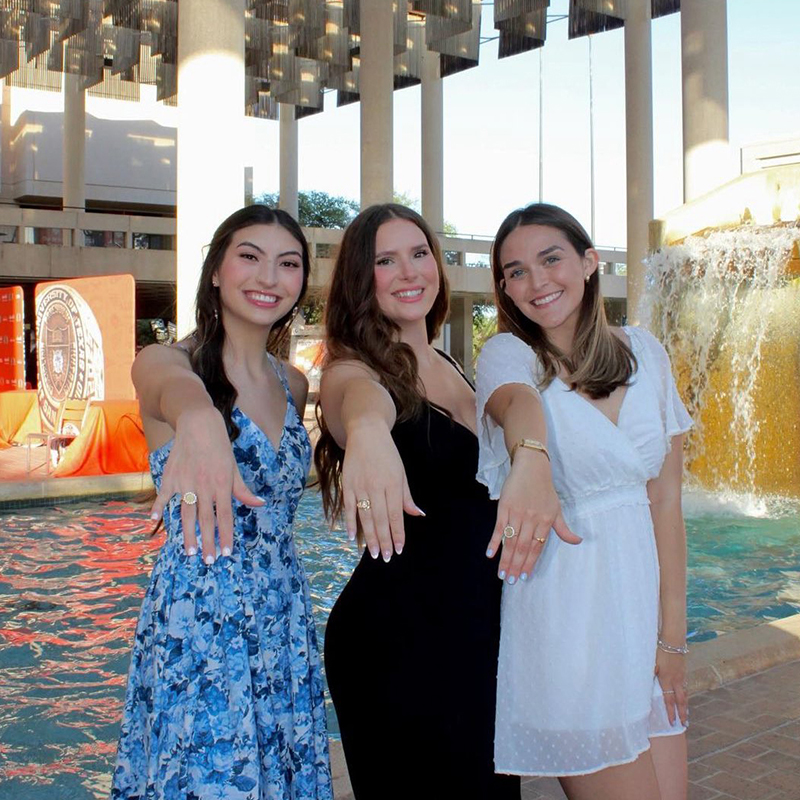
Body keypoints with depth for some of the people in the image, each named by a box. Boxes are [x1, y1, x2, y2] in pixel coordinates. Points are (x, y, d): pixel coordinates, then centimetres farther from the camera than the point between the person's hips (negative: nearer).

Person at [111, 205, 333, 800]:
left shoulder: (295, 385, 9)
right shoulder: (164, 360, -8)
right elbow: (176, 388, -35)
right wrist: (198, 422, -57)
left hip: (286, 625, 6)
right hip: (196, 625, -5)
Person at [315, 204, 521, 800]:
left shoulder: (451, 370, 11)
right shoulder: (353, 368, -12)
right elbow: (362, 393, -39)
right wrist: (367, 429, -61)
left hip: (478, 630, 7)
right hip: (395, 638, -7)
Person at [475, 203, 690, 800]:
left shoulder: (645, 353, 3)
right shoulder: (508, 354, -7)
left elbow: (665, 500, 2)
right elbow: (517, 400, -33)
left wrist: (673, 636, -2)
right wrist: (530, 460, -56)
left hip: (646, 595, 4)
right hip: (565, 612, -4)